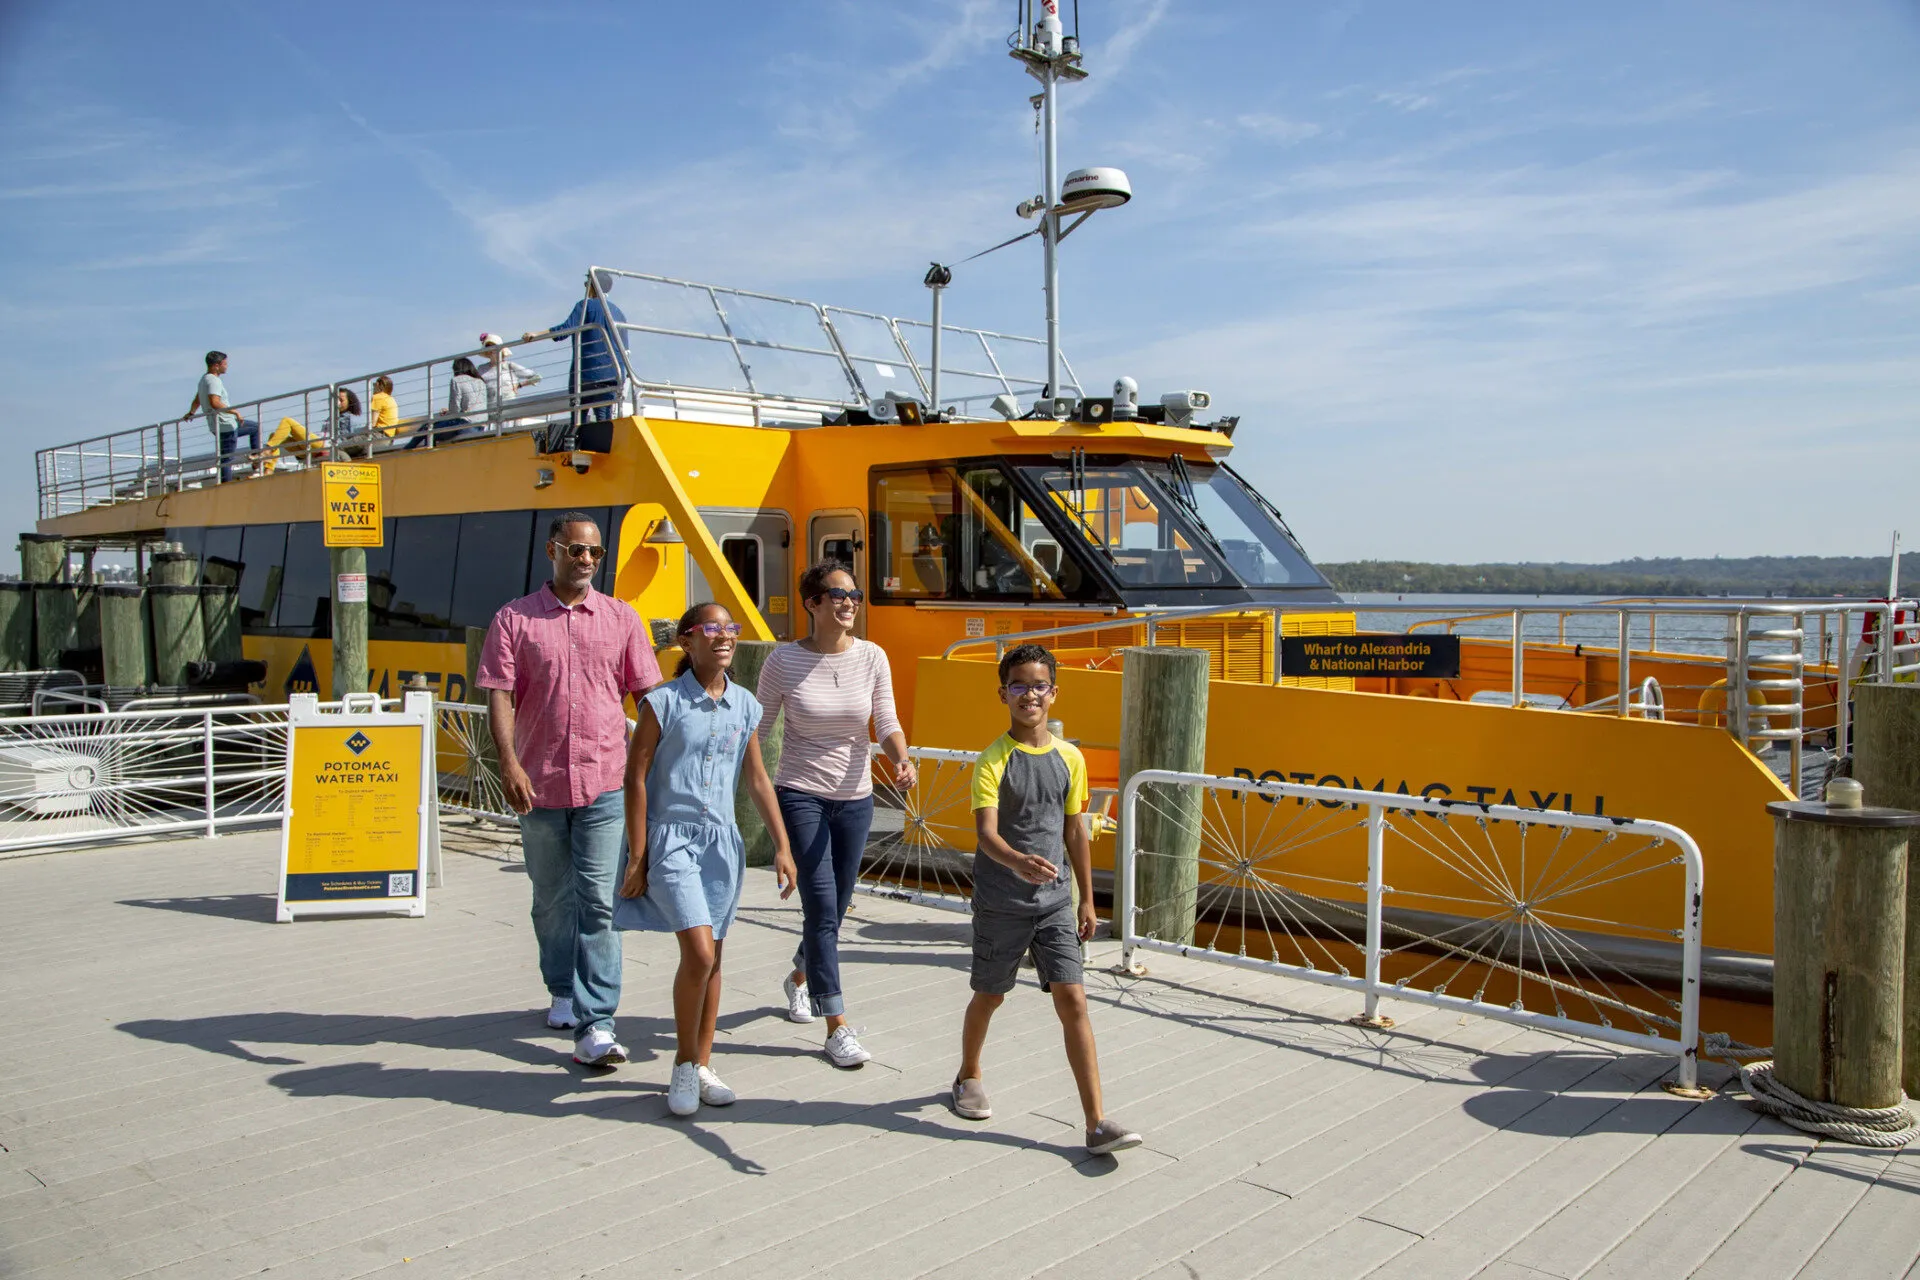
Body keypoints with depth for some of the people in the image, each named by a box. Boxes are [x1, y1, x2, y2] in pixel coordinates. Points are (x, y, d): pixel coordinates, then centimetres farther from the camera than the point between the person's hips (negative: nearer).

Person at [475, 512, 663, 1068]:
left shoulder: (621, 619, 6)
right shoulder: (515, 619, 3)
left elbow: (648, 696, 7)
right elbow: (499, 694, -4)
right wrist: (509, 762, -17)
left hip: (604, 782, -1)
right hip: (539, 782, 1)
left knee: (598, 902, -7)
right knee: (552, 899, 16)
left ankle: (595, 1024, -6)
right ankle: (563, 991, 37)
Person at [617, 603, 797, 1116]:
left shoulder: (745, 706, 5)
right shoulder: (664, 702, -8)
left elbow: (757, 780, 11)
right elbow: (636, 777, -6)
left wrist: (782, 847, 9)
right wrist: (637, 856, -8)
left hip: (722, 841, 5)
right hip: (672, 837, -5)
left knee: (712, 957, 11)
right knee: (699, 952, -13)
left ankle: (703, 1065, 25)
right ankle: (684, 1066, 7)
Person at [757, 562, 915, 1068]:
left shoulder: (872, 657, -3)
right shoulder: (784, 661, -9)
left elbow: (886, 723, -5)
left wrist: (902, 761, -23)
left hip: (854, 799, 4)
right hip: (799, 796, -4)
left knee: (834, 907, 15)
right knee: (822, 907, -11)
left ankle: (799, 979, 46)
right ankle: (837, 1028, -4)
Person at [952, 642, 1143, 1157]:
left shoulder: (1070, 758, 3)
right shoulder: (992, 760, -11)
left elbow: (1075, 831, 10)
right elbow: (986, 831, -23)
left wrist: (1086, 898, 12)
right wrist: (1018, 862, -43)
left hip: (1055, 901, 3)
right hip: (1000, 902, -3)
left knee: (1073, 1001, -4)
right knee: (990, 996, 14)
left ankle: (1097, 1122, -2)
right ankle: (969, 1077, 42)